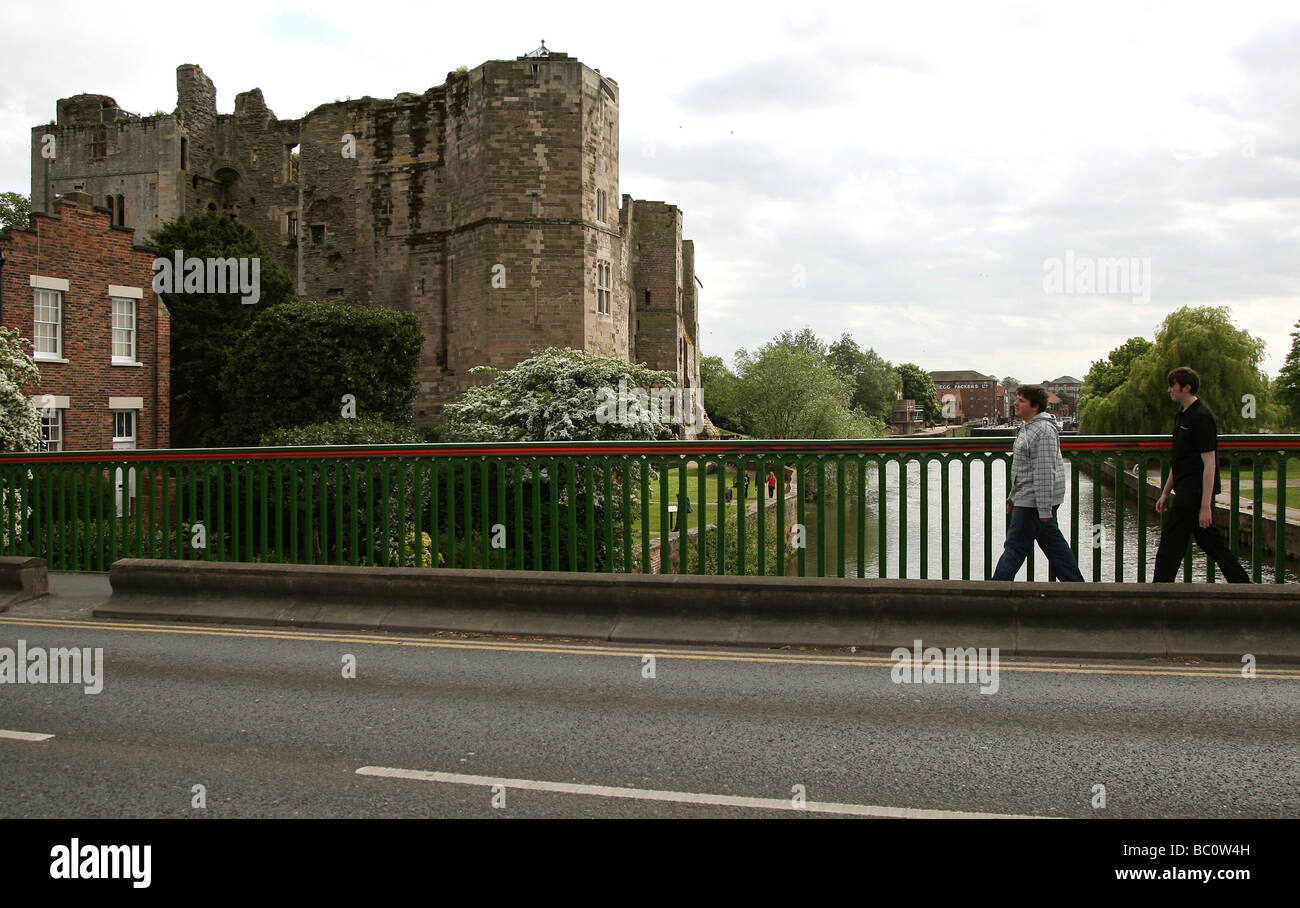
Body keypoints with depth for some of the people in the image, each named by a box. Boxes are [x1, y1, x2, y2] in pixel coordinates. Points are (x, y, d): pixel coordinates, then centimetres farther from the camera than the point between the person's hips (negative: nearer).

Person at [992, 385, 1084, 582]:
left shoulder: (1043, 430, -18)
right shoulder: (1029, 427, 16)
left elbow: (1044, 472, -22)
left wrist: (1044, 509, -24)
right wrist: (1012, 498, 25)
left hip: (1034, 502, -10)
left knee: (1016, 546, -5)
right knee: (1053, 543, 14)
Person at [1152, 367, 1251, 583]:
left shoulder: (1202, 418, -15)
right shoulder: (1181, 416, 15)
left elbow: (1209, 464, -19)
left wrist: (1205, 505, -21)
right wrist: (1166, 492, 20)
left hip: (1195, 493, -10)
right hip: (1185, 493, 10)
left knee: (1170, 543, -6)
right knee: (1211, 542, 14)